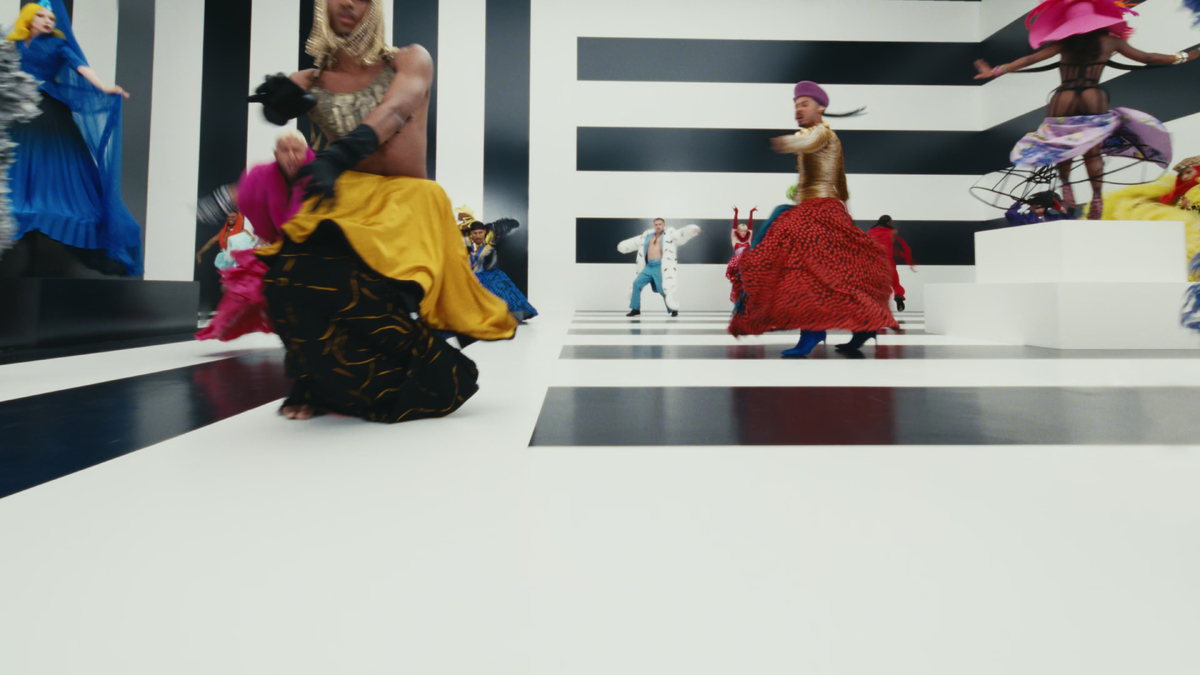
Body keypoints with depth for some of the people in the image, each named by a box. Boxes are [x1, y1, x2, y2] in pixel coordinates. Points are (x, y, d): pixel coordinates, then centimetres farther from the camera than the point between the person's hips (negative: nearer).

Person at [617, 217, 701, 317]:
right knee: (636, 283, -5)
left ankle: (674, 309, 10)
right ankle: (635, 309, 4)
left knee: (663, 290, -10)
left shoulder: (670, 234, 4)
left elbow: (682, 233, -14)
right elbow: (634, 242, 33)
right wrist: (622, 246, 44)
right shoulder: (647, 236, 19)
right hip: (648, 267, 5)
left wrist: (693, 229, -34)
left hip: (661, 267, -5)